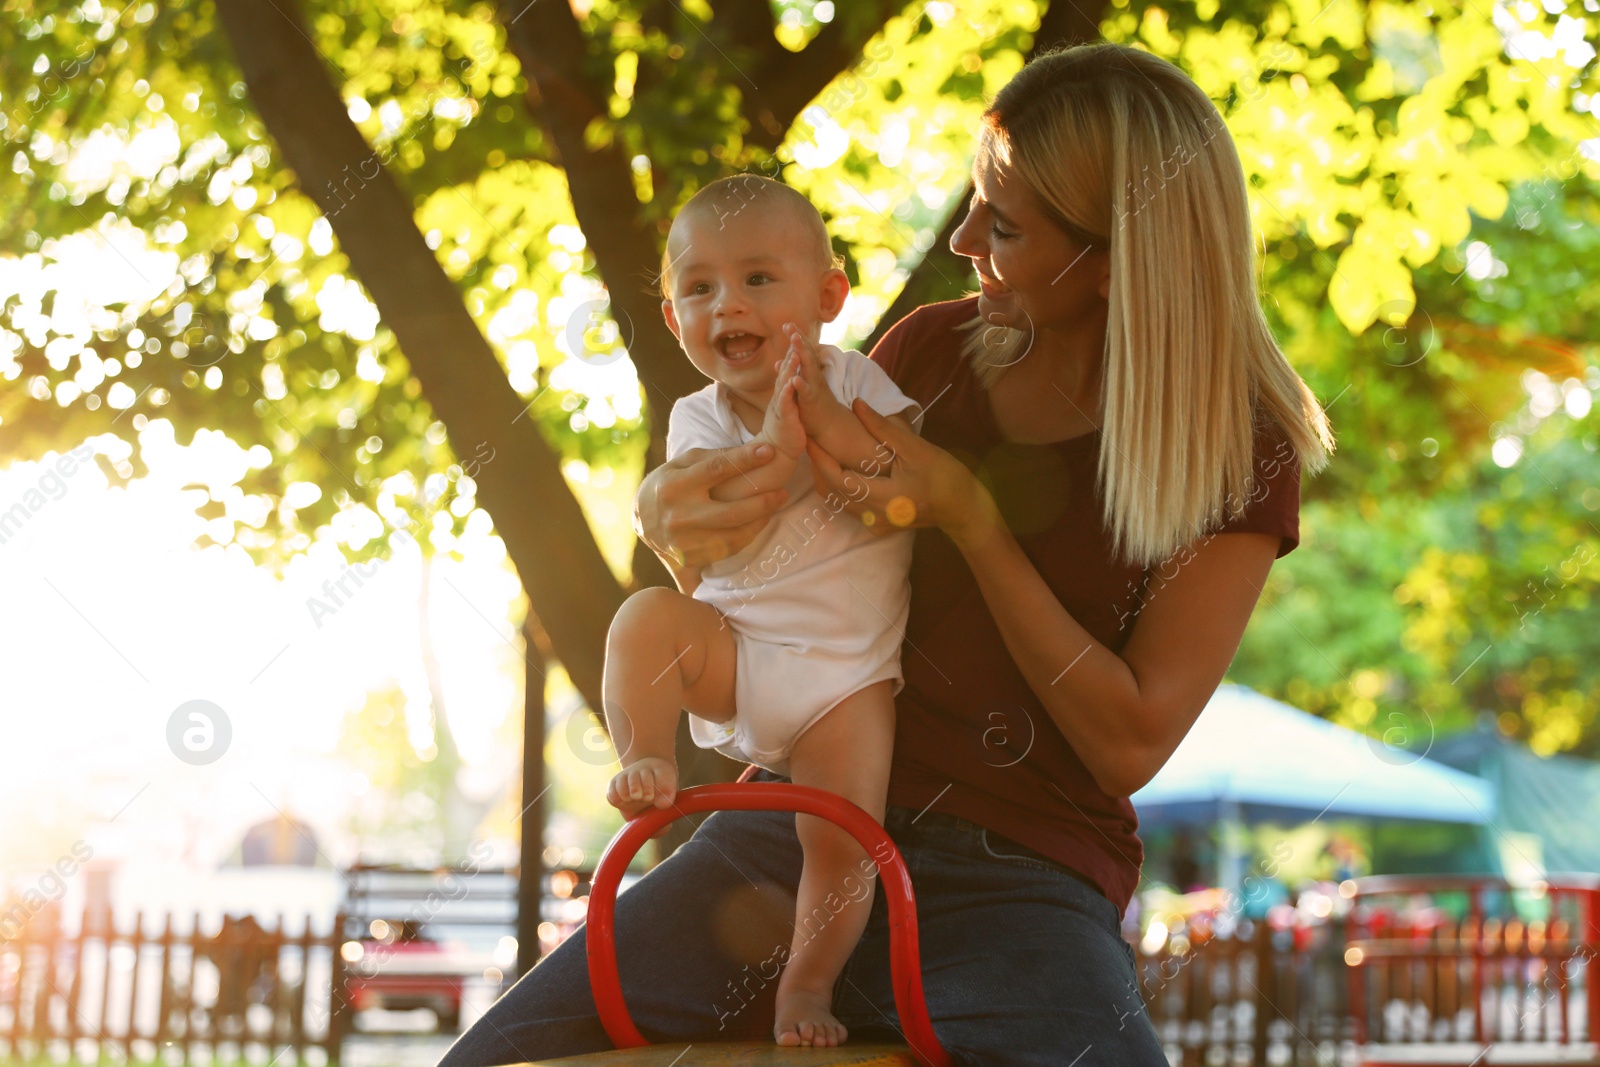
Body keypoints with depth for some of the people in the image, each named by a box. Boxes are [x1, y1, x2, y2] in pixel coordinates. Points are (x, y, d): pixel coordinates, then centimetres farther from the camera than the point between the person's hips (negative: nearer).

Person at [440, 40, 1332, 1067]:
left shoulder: (1243, 451, -2)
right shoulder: (931, 349, 9)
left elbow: (1129, 742, -7)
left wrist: (967, 514, -13)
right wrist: (668, 508, -5)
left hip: (1016, 881, -3)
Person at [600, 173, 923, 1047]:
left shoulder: (857, 385, -2)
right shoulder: (699, 421, -2)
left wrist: (837, 428, -27)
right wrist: (775, 450, -28)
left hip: (847, 671, -1)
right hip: (735, 655, 1)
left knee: (843, 838, -14)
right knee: (647, 618, -28)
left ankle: (808, 985, 6)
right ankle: (646, 759, -15)